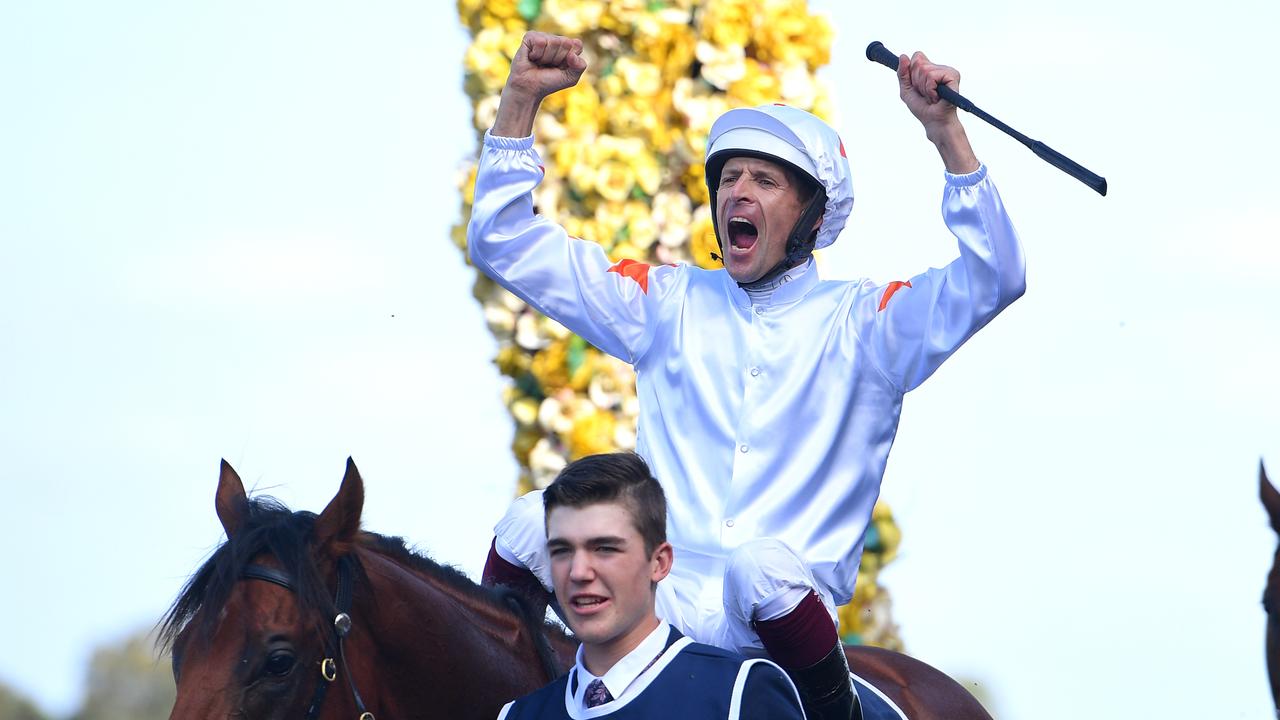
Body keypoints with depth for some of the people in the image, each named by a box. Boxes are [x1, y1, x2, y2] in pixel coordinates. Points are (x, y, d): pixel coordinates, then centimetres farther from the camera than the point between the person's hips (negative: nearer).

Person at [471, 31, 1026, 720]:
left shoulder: (862, 323, 8)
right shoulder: (669, 305, 16)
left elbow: (992, 279, -7)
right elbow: (506, 246, 18)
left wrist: (946, 132, -16)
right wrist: (520, 98, 8)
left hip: (778, 615, -3)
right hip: (662, 603, 3)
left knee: (762, 566, -38)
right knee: (529, 522, -22)